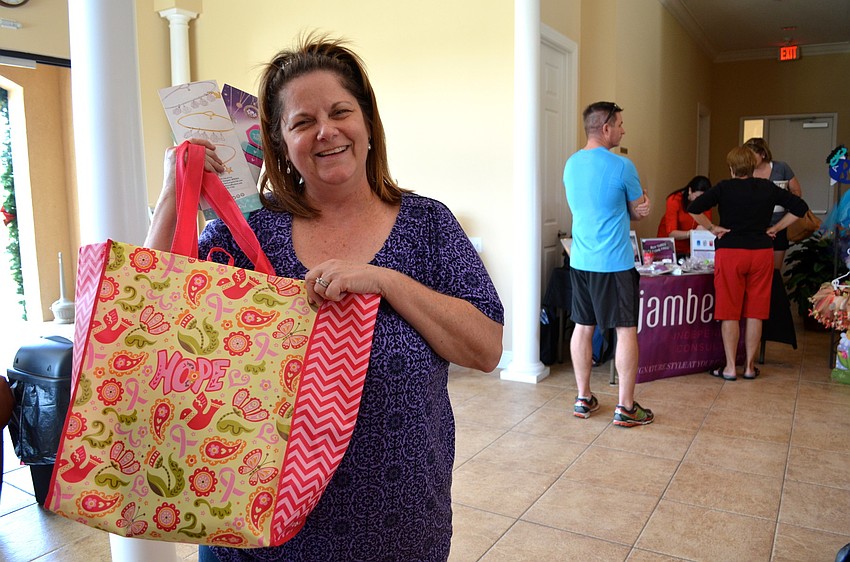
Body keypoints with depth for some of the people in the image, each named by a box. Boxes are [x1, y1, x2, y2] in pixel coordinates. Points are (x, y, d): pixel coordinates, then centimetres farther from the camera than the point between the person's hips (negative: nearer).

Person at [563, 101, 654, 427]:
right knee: (626, 330, 3)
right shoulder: (621, 166, -12)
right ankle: (625, 407, 8)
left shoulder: (570, 165, 8)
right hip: (615, 263, -6)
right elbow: (639, 212, 0)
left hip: (580, 261, 7)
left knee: (583, 326, 12)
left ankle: (583, 399, 21)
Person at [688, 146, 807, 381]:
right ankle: (750, 366, 16)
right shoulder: (768, 188, 5)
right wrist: (776, 228, 9)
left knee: (729, 313, 3)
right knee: (755, 313, 9)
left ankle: (730, 367, 6)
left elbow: (694, 209, -15)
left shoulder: (724, 188, -5)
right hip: (762, 253, 3)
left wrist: (712, 228, -4)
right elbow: (800, 207, 8)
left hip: (730, 252, -3)